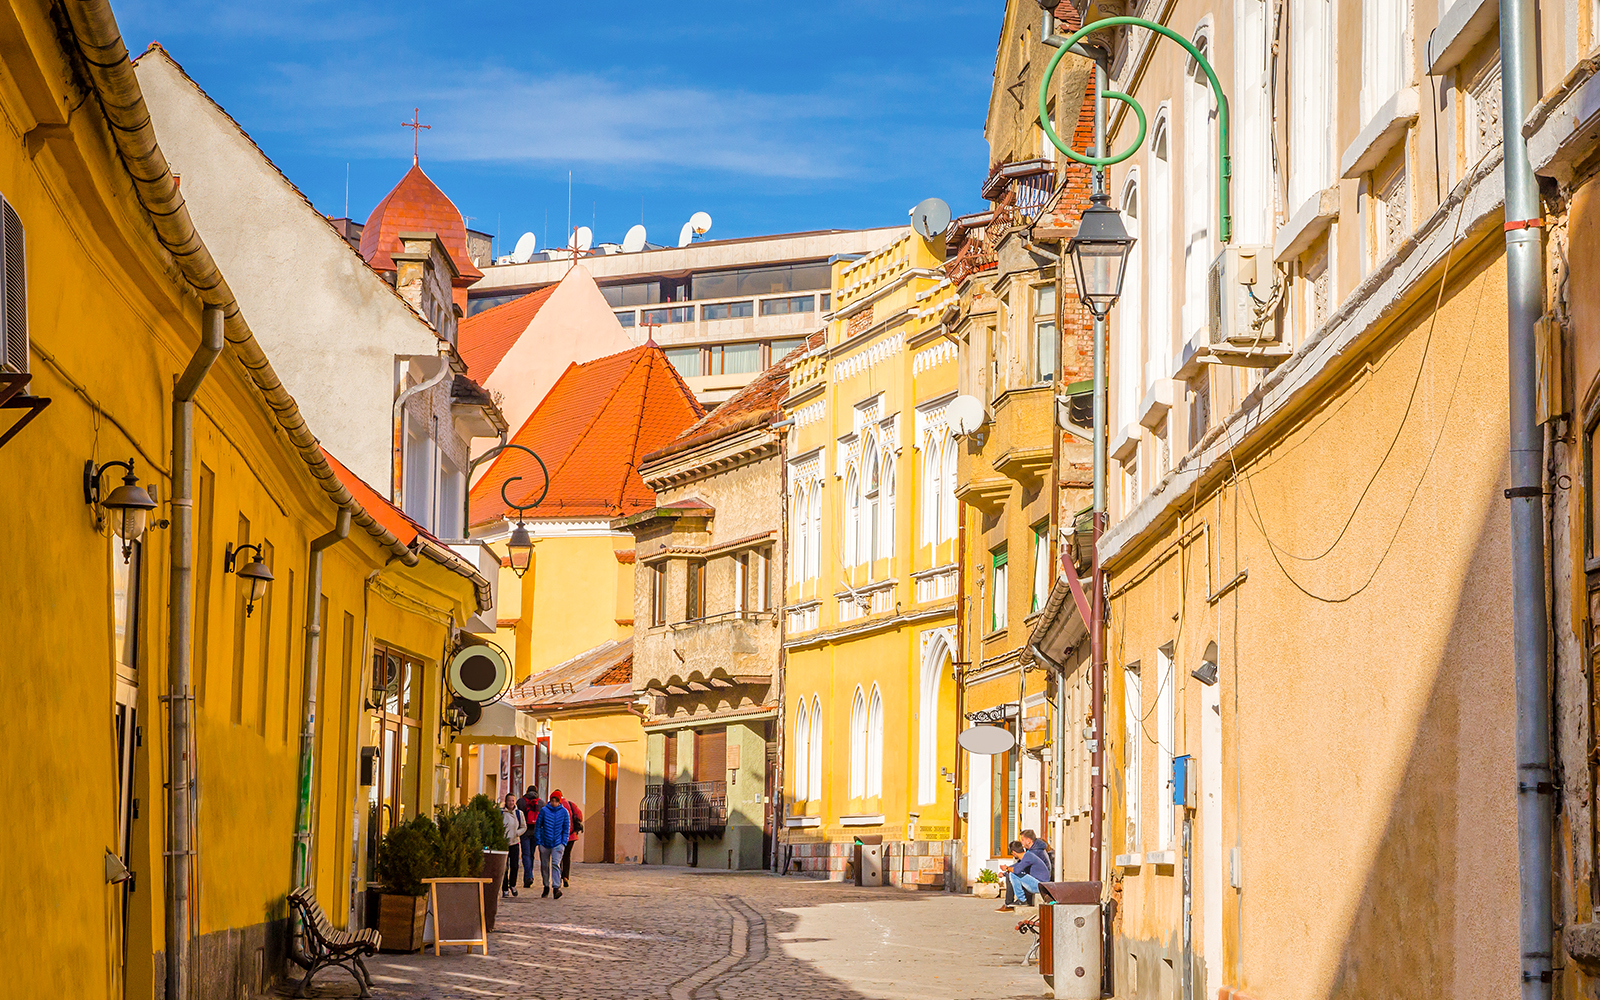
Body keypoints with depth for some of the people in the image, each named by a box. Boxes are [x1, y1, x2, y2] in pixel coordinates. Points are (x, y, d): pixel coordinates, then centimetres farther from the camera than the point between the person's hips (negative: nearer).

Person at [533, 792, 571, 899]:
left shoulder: (564, 812, 0)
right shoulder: (544, 810, -2)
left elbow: (567, 828, 6)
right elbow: (538, 826, 3)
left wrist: (564, 842, -1)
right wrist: (538, 840, -2)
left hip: (558, 844, -2)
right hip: (544, 843, 2)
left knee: (556, 864, -14)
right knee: (544, 865, 10)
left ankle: (556, 887, -18)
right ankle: (546, 886, 26)